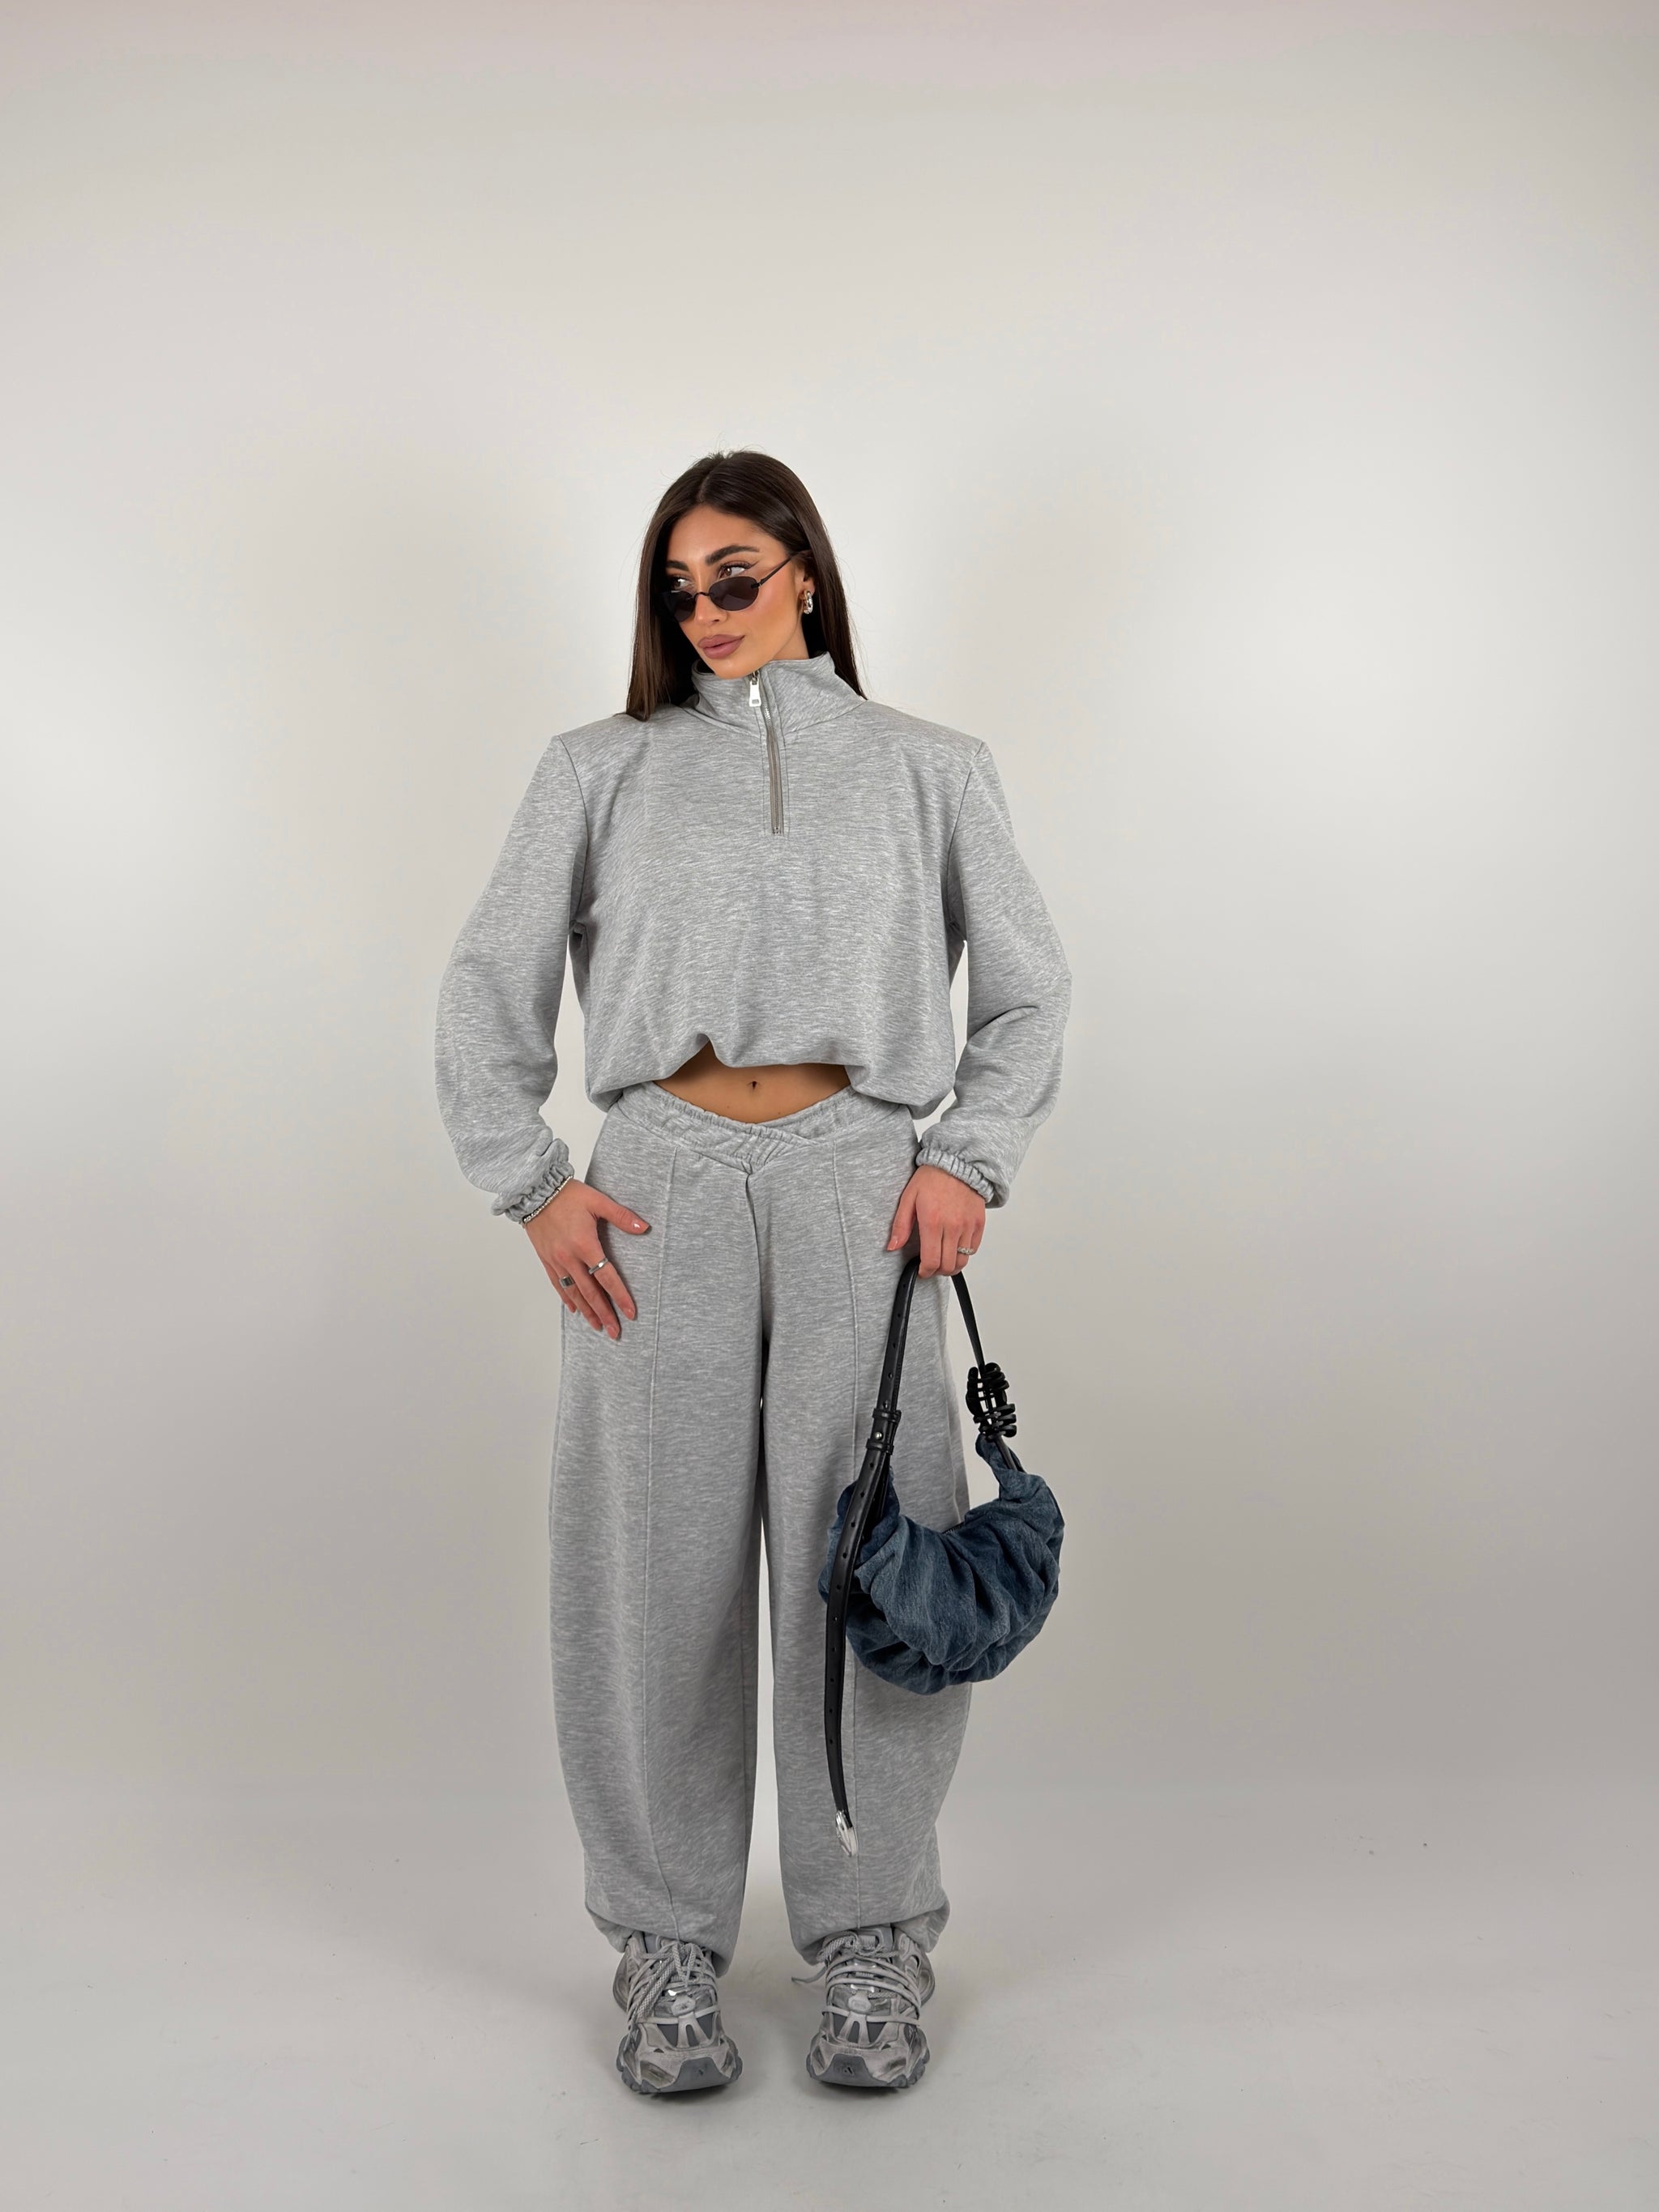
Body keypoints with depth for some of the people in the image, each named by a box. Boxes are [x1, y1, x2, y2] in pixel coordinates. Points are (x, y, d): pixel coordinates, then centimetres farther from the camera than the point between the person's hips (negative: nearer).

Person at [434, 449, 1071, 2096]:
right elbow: (488, 984, 10)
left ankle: (870, 1934, 21)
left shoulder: (927, 768, 14)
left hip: (857, 1188, 0)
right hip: (660, 1190, 1)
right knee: (657, 1565, 4)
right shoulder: (603, 769, 13)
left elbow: (1029, 986, 14)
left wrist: (970, 1160, 0)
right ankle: (669, 1934, 22)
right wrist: (531, 1183, 0)